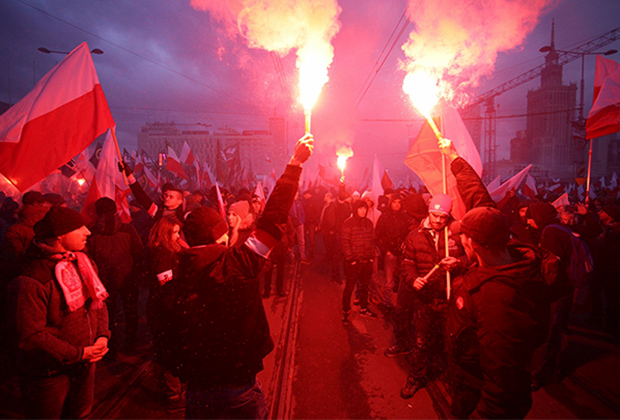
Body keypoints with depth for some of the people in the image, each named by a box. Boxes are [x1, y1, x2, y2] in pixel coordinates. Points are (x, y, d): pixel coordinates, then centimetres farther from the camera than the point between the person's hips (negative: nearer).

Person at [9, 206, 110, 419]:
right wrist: (78, 353, -19)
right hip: (49, 375, -6)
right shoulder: (33, 282, -24)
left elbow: (99, 302, 7)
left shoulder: (85, 263, -1)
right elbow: (31, 336, -23)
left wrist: (103, 336, -7)